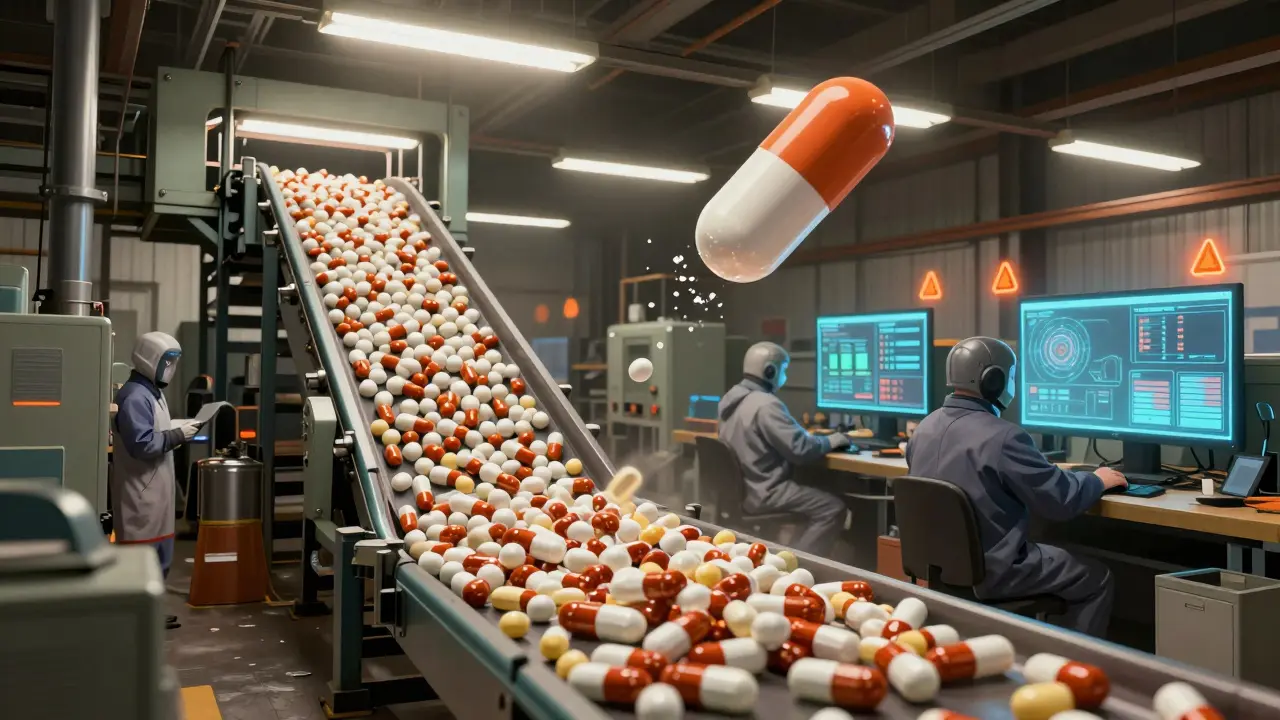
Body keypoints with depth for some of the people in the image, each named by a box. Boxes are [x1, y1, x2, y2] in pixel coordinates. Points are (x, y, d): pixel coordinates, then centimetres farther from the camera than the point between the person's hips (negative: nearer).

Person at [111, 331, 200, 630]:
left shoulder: (151, 392, 15)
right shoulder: (135, 397, -18)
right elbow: (141, 444, -25)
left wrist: (178, 432, 7)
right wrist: (178, 435, -18)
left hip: (153, 488, 11)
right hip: (140, 490, -11)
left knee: (159, 553, 15)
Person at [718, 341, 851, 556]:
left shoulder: (731, 397, 8)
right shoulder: (765, 404, -21)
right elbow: (800, 450, -23)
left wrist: (813, 436, 12)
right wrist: (830, 441, -5)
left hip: (737, 487, 10)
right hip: (760, 493, -10)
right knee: (833, 508, -7)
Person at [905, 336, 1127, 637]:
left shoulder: (924, 428, 1)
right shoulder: (1003, 437, -24)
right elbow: (1062, 501, -17)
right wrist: (1097, 480, 4)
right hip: (990, 572, -8)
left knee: (1049, 552, 32)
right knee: (1097, 578, 13)